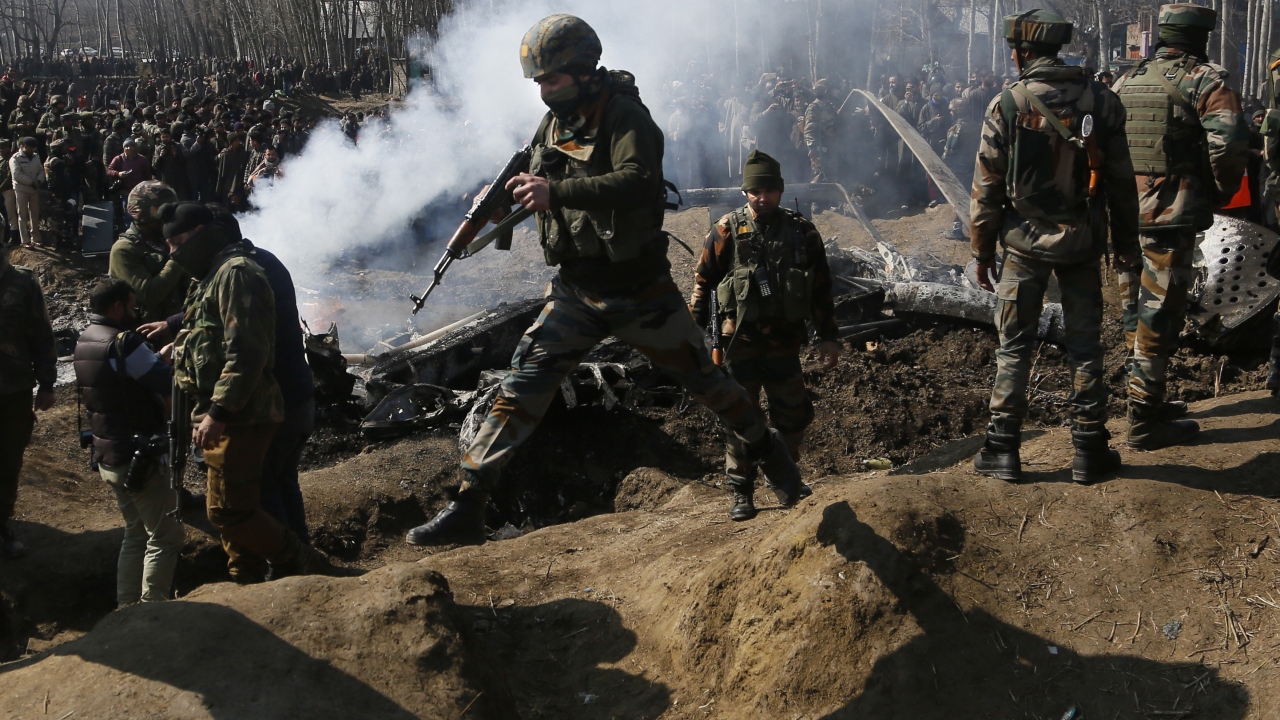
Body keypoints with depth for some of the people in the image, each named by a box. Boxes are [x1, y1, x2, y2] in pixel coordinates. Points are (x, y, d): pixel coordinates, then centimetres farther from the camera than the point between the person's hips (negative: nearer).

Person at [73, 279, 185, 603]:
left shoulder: (85, 341, 7)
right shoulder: (122, 343, -20)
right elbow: (168, 382, -19)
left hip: (108, 458, 9)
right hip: (139, 460, -9)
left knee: (137, 533, 20)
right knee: (167, 536, -2)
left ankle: (127, 609, 22)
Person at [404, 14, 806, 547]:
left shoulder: (625, 117, -16)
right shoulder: (553, 124, 5)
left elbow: (637, 183, -35)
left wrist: (555, 191, -43)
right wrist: (514, 192, -1)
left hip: (638, 292, -5)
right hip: (575, 292, 5)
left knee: (702, 379, 10)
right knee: (521, 390, -5)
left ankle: (768, 453, 35)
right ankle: (467, 508, -4)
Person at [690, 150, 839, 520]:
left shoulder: (802, 232, 4)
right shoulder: (728, 230, -4)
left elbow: (821, 289, 9)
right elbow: (703, 281, 0)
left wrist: (828, 336, 7)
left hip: (785, 344, 3)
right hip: (741, 343, -3)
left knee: (793, 417, 9)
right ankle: (742, 494, 9)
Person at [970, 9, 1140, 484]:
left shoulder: (1007, 105, -10)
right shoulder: (1100, 100, -3)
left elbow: (986, 187, -7)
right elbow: (1120, 180, 2)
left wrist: (982, 251, 3)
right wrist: (1126, 238, 14)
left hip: (1025, 242, -2)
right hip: (1082, 240, 2)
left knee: (1014, 346, 8)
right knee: (1084, 346, 10)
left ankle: (1003, 449, 10)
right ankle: (1089, 451, 14)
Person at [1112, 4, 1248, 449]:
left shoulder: (1126, 82, 13)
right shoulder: (1205, 80, -8)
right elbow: (1229, 142, -20)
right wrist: (1222, 193, -4)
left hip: (1124, 211, 7)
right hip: (1172, 215, -7)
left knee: (1136, 309, 16)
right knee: (1160, 313, -2)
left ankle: (1146, 400, 28)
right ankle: (1145, 422, 1)